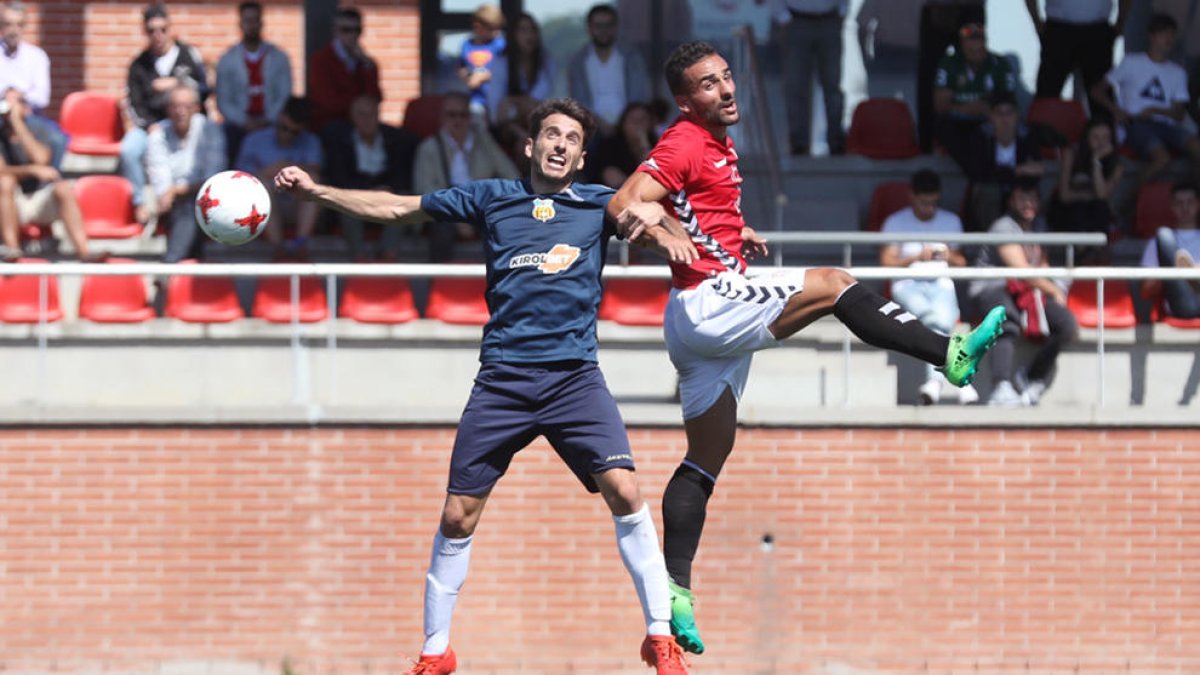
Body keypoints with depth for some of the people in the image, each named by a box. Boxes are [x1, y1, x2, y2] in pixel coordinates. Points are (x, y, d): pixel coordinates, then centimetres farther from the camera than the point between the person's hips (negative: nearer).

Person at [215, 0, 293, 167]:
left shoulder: (278, 58, 8)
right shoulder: (227, 60, 8)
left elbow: (285, 96, 4)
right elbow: (223, 101, 5)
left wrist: (267, 120, -9)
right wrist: (244, 122, -8)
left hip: (271, 127, 0)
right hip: (238, 130, 0)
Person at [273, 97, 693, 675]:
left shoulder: (598, 205, 9)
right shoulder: (492, 198, 11)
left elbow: (644, 226, -8)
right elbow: (395, 209, 16)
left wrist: (666, 237, -32)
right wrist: (315, 192, 10)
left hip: (574, 377, -1)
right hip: (502, 381, 1)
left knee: (623, 490, -18)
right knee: (457, 517, 0)